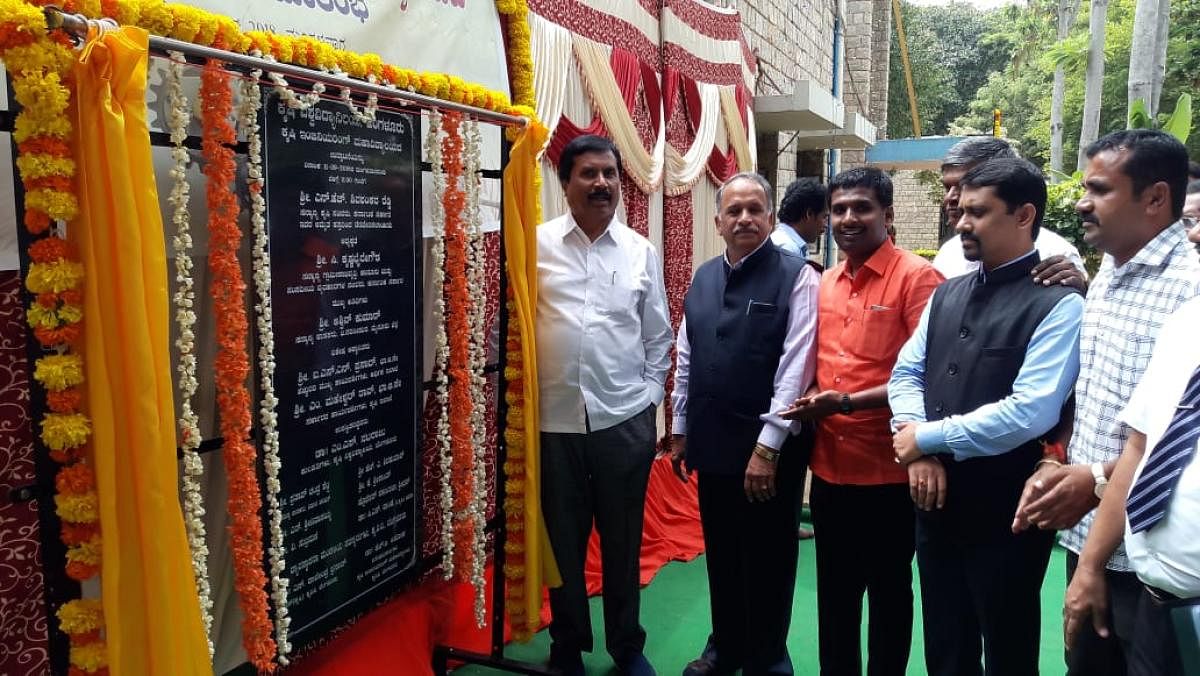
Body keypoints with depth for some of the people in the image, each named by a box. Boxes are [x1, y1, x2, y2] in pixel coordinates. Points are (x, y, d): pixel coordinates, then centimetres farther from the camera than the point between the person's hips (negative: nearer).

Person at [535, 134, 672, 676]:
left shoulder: (641, 251, 5)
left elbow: (657, 336, 11)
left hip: (626, 420, 1)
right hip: (554, 420, -1)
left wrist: (649, 396, 5)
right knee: (563, 540, 13)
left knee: (623, 540, 14)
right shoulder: (537, 244, -1)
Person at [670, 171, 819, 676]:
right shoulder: (703, 278, 8)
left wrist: (767, 447, -18)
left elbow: (796, 368, -15)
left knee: (766, 560, 10)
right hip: (711, 444, 5)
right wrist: (680, 430, 12)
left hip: (766, 448, -5)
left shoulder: (796, 277, -10)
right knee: (721, 555, 19)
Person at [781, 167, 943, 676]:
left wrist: (848, 402, -23)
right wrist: (811, 398, -1)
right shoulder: (826, 283, 9)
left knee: (889, 591, 13)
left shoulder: (916, 277, -11)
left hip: (888, 470, -6)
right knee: (834, 591, 19)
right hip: (829, 466, 6)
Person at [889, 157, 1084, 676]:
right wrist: (917, 445, -11)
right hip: (937, 505, 6)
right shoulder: (947, 294, 9)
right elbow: (906, 373, 7)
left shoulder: (1058, 304, -14)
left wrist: (928, 437, -15)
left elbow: (1029, 412, -23)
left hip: (1005, 515, -6)